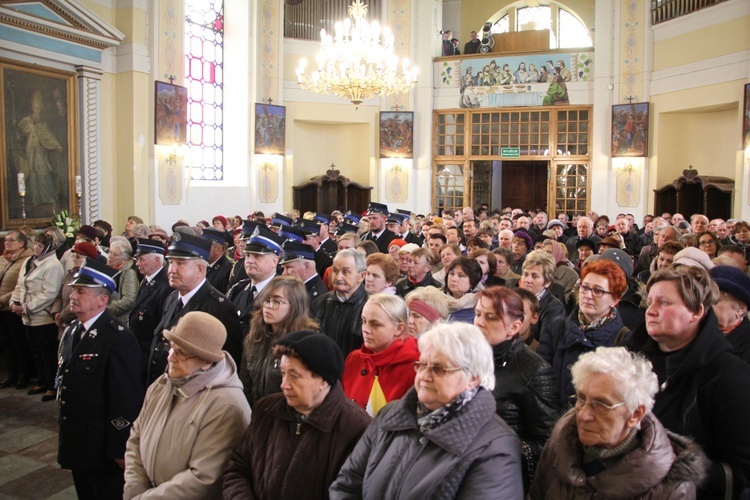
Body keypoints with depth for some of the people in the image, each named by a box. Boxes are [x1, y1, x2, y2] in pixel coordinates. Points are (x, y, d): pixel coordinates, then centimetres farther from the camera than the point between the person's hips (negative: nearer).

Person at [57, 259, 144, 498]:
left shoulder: (119, 339, -22)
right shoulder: (71, 331, 6)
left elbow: (126, 398, -22)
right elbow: (64, 380, 12)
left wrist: (120, 449, -19)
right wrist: (65, 437, 14)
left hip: (103, 448, -8)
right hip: (75, 442, 8)